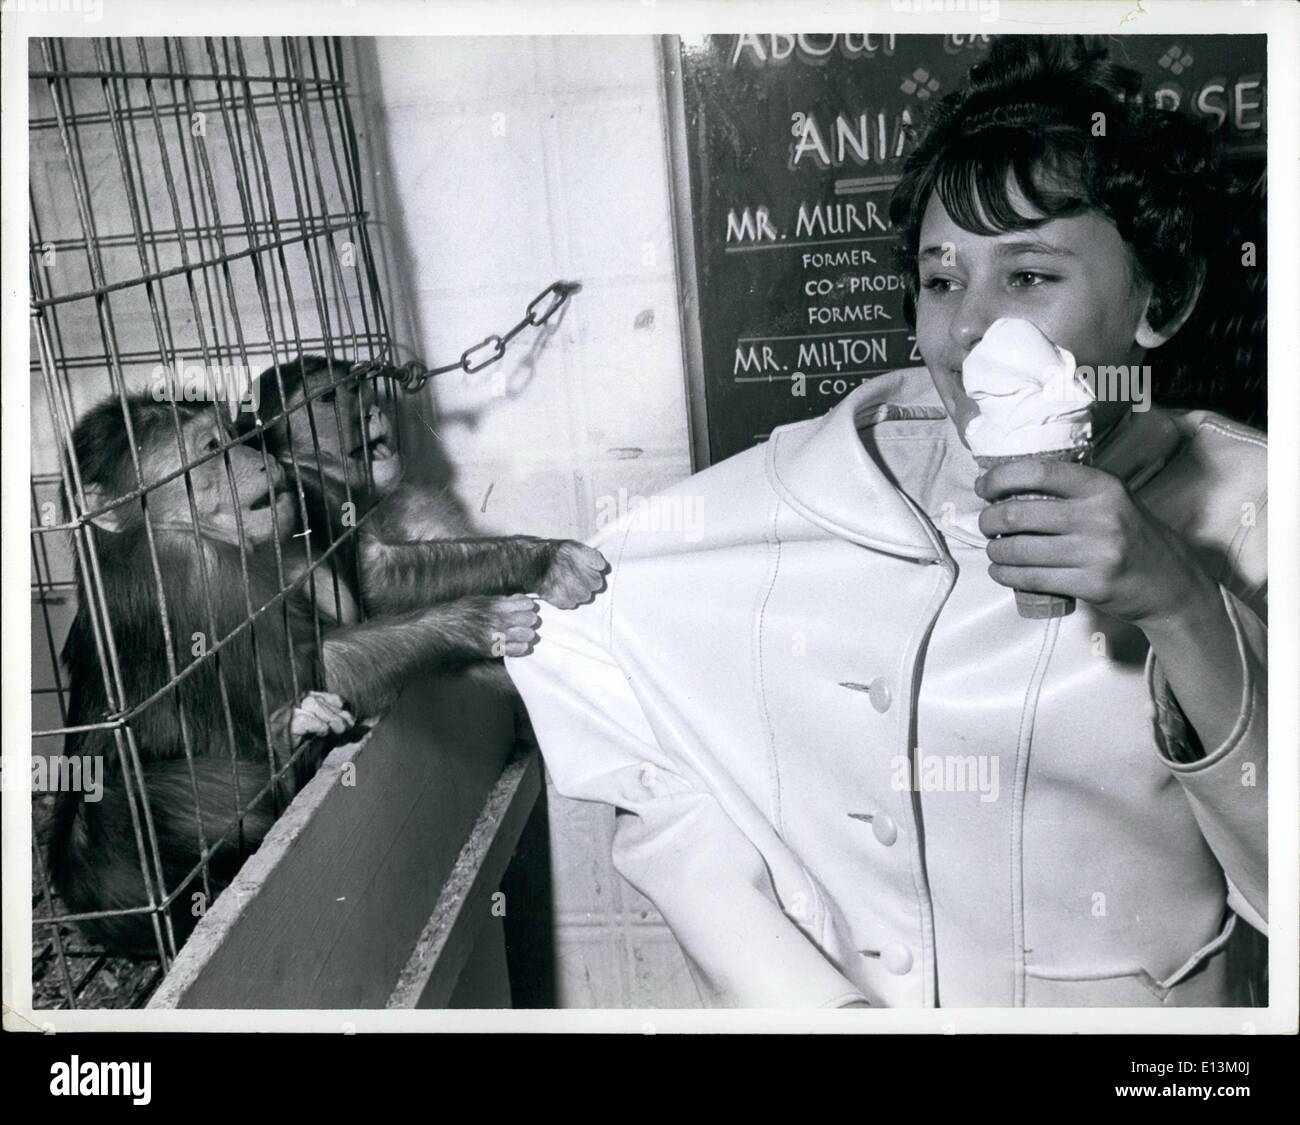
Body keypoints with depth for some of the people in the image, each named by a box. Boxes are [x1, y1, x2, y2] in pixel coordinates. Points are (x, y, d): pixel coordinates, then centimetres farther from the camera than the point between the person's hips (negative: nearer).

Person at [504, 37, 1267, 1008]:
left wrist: (1185, 611, -20)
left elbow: (1278, 883, -8)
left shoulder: (1239, 508, -4)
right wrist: (806, 999, -14)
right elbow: (663, 790, -5)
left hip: (1137, 995, 1)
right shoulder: (811, 488, -7)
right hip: (836, 987, 0)